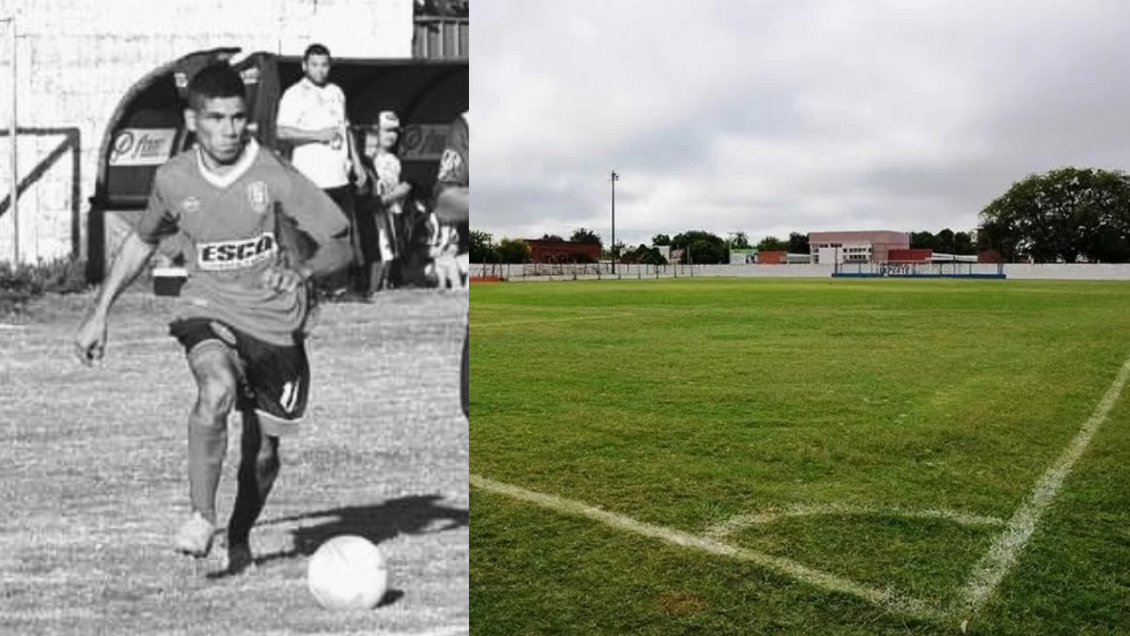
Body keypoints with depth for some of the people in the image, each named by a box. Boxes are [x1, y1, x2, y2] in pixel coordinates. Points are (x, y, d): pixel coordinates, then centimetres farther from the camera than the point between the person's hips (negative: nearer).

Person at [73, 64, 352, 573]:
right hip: (207, 310, 1)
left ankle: (238, 538, 35)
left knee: (262, 450, 6)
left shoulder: (275, 176, -14)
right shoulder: (173, 179, -2)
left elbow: (339, 246, -12)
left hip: (275, 321, -1)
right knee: (217, 388, -32)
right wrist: (100, 312, 16)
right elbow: (141, 242, 16)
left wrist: (302, 271, -32)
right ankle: (201, 517, -15)